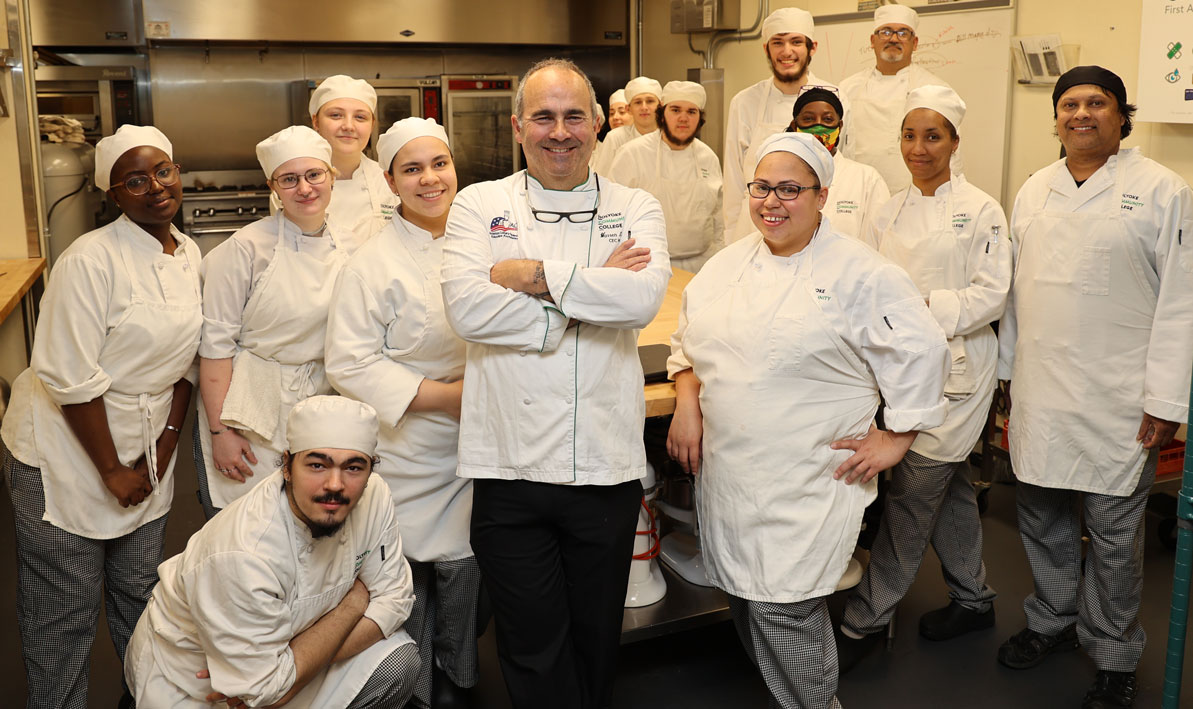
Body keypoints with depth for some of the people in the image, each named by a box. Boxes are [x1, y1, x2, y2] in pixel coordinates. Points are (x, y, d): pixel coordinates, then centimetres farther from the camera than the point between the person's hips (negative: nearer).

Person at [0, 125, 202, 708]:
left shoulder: (189, 256, 3)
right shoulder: (92, 259, -19)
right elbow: (71, 379, -20)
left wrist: (165, 446, 3)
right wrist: (112, 470, -14)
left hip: (147, 455, 6)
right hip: (66, 458, -6)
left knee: (140, 593, 18)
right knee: (65, 613, 7)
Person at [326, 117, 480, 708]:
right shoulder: (373, 264, -11)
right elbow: (350, 364, -16)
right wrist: (446, 395, -18)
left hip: (470, 454, 4)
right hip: (407, 455, -4)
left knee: (462, 574, 12)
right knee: (406, 577, 4)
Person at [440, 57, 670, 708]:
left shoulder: (636, 209, 5)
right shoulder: (479, 205, 4)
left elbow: (644, 297, -15)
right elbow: (467, 308, -13)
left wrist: (534, 276, -13)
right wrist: (593, 295, -11)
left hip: (606, 462, 1)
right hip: (510, 463, 0)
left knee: (596, 637, 18)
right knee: (533, 646, 10)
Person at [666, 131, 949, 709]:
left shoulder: (862, 274, -7)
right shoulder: (728, 264, 10)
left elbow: (921, 353, -7)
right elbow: (688, 341, 19)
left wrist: (895, 438, -7)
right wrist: (687, 405, 5)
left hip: (808, 483, -5)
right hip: (728, 472, 6)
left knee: (782, 607, -9)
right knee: (745, 598, 11)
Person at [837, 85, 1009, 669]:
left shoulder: (981, 210, -6)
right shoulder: (890, 213, 10)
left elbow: (992, 293, -11)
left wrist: (929, 305, -21)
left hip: (954, 366, -6)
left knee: (912, 496, -3)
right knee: (948, 487, 17)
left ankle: (865, 621, 6)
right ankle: (974, 599, 35)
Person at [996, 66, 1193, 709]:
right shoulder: (1033, 191, 10)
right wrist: (1008, 372, 15)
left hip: (1116, 402, -4)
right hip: (1039, 393, 4)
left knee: (1114, 534, 6)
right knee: (1041, 520, 15)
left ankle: (1114, 656, 24)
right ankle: (1051, 620, 36)